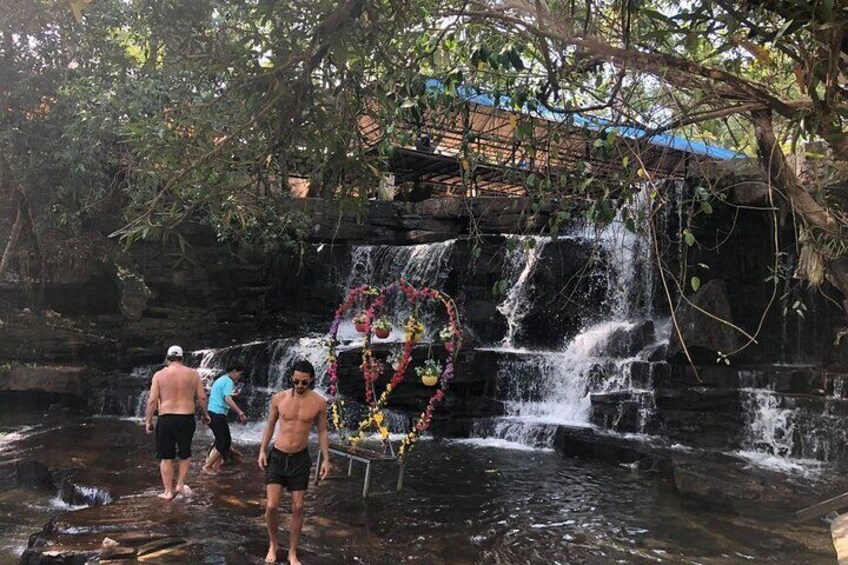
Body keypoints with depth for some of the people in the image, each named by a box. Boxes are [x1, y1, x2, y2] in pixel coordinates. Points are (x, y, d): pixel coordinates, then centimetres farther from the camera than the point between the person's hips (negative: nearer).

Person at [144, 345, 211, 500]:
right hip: (187, 418, 1)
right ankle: (180, 485, 19)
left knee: (166, 457, 10)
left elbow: (152, 400, -6)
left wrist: (148, 420, 3)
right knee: (185, 455, 20)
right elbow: (202, 397, 1)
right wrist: (205, 414, 15)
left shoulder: (159, 375, -2)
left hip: (166, 419, -1)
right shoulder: (193, 374, 1)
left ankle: (168, 491, 14)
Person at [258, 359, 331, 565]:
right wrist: (262, 450, 2)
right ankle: (273, 544, 22)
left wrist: (326, 459, -1)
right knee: (271, 506, -5)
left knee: (298, 507, 6)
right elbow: (270, 425, 6)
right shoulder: (279, 398, -9)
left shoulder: (319, 402, -9)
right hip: (277, 456, 0)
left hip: (300, 459, 0)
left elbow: (322, 431, 2)